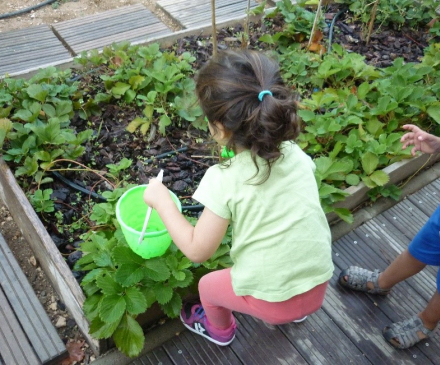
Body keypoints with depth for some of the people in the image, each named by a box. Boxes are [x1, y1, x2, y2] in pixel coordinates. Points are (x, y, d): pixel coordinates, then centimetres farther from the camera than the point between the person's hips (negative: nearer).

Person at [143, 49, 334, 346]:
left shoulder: (225, 180, -24)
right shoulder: (296, 154, -9)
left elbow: (197, 251, -14)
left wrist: (161, 201, -5)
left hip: (272, 300, -4)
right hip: (319, 286, 5)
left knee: (208, 285, 25)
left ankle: (221, 330, 54)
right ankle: (292, 311, 55)